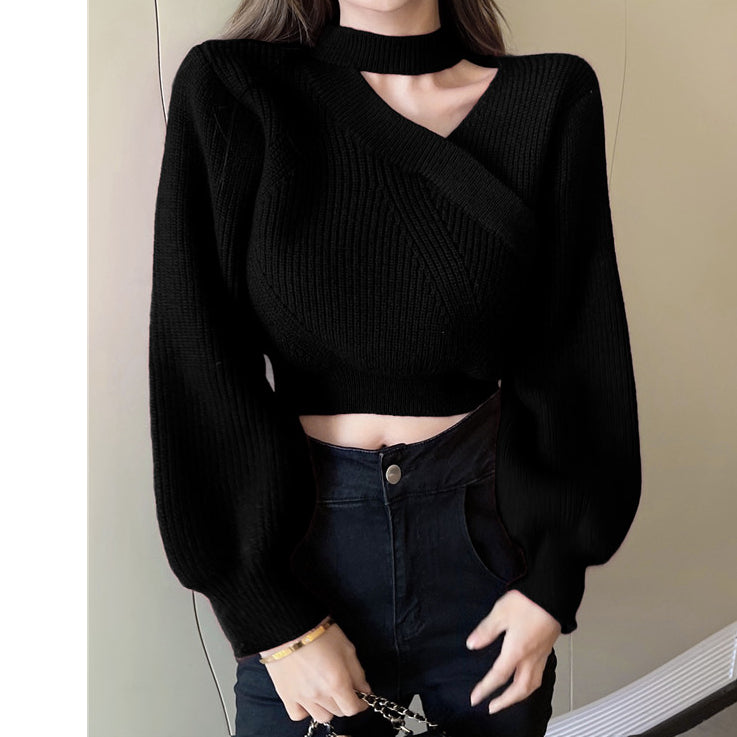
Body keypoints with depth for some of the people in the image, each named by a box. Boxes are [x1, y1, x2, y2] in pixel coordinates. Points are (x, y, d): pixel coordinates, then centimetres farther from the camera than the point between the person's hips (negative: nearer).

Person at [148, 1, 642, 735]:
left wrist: (553, 579, -4)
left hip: (488, 543, 2)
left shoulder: (553, 99, -3)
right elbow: (201, 369, -11)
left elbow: (577, 358, -1)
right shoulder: (230, 90, -8)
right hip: (302, 544, -1)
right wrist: (277, 620, -12)